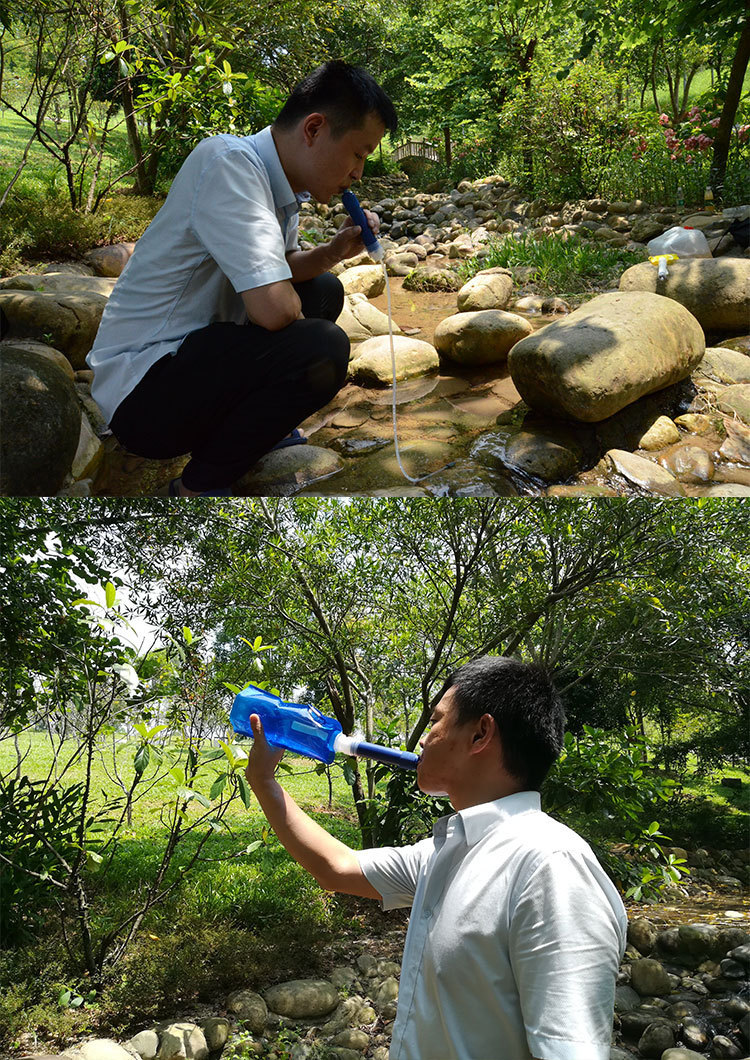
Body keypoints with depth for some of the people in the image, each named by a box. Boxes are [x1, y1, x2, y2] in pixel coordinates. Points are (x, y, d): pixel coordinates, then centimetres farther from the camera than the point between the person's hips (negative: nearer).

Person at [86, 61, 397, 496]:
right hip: (142, 396, -10)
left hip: (195, 355, 10)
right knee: (320, 349, -28)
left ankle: (255, 425, 14)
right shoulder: (229, 163, -21)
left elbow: (281, 269, 22)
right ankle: (199, 486, -10)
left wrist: (333, 251, 3)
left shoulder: (277, 176, 7)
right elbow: (273, 308, -31)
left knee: (325, 290, 17)